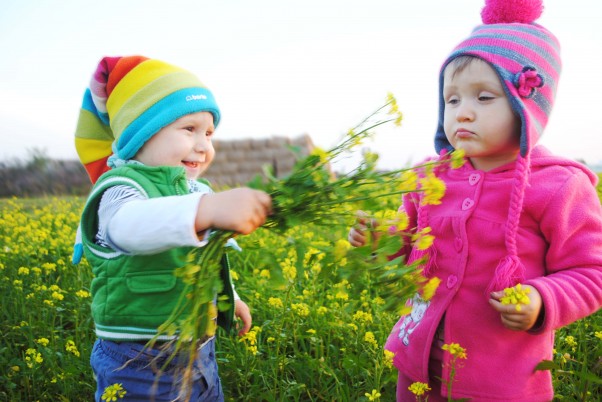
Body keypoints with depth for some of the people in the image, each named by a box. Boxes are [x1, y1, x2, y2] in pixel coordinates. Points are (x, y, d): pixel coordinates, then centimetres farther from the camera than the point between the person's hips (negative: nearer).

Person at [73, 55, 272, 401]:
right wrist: (206, 210, -59)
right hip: (137, 361, -7)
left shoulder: (199, 192, 7)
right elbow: (128, 224, -44)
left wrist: (230, 297, 32)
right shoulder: (122, 187, -19)